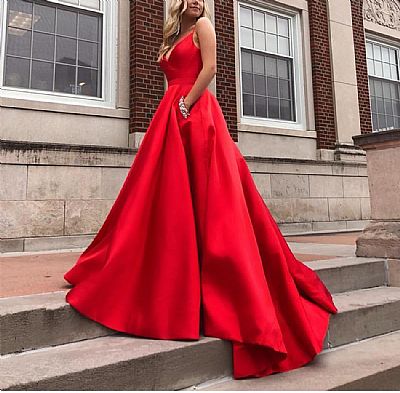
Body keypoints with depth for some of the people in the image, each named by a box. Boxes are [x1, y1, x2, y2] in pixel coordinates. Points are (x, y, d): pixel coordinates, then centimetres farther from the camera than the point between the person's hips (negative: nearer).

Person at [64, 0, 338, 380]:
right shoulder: (175, 37, 28)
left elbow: (209, 68, -8)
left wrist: (185, 105, -13)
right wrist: (170, 114, 8)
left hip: (196, 115, -8)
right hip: (172, 116, 8)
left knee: (198, 195, -11)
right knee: (168, 196, 4)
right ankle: (173, 272, 12)